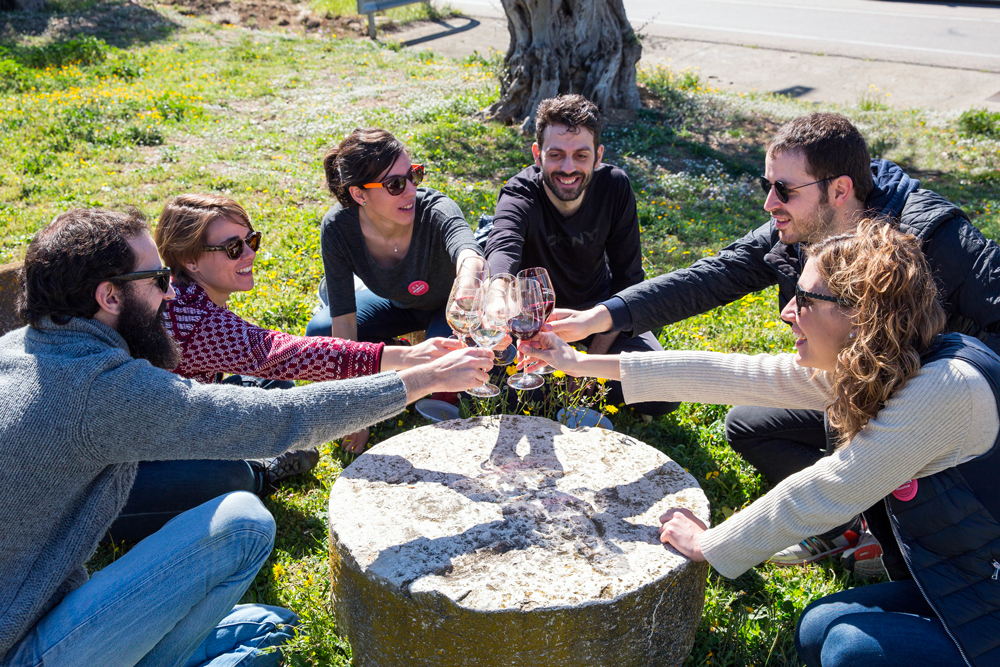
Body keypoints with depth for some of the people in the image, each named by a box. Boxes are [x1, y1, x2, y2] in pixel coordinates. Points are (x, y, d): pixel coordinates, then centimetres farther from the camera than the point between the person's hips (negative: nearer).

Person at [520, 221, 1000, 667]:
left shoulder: (947, 388, -29)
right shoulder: (857, 370, -4)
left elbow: (821, 495, -26)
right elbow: (728, 374, -5)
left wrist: (708, 545, -12)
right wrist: (581, 364, -3)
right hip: (958, 585, 7)